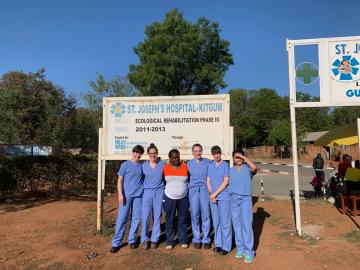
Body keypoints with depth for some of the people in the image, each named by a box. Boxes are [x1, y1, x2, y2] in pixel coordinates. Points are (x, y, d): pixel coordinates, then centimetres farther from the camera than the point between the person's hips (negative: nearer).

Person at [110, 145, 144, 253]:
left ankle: (132, 240, 23)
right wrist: (120, 194, -11)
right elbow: (120, 180, -3)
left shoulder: (142, 166, 9)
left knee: (136, 219, 8)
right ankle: (116, 243, 10)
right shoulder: (125, 164, -1)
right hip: (126, 195, -3)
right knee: (122, 219, 0)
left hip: (138, 195, 3)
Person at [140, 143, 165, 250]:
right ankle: (144, 239, 12)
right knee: (145, 216, -4)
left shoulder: (162, 164, 1)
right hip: (147, 192, 1)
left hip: (159, 192, 0)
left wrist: (165, 189, 4)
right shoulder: (144, 165, 4)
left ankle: (154, 239, 18)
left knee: (157, 216, 4)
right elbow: (141, 179, 12)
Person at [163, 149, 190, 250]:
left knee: (183, 219, 10)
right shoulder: (165, 167, -5)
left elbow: (189, 179, 6)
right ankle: (169, 241, 18)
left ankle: (183, 240, 24)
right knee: (169, 220, 6)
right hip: (169, 197, 0)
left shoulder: (185, 166, -5)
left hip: (183, 197, 0)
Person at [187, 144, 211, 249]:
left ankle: (206, 239, 11)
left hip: (204, 189, -1)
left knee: (206, 215, -2)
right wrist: (188, 187, 4)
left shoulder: (207, 162, 6)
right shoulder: (189, 163, 11)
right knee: (195, 215, 3)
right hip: (193, 190, 1)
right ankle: (196, 239, 16)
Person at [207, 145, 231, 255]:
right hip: (213, 197, 5)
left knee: (225, 222, 1)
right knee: (216, 222, 13)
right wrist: (211, 194, -4)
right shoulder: (210, 165, 8)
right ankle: (218, 243, 26)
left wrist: (215, 193, -11)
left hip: (224, 197, -4)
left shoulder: (225, 165, -6)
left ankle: (226, 246, 12)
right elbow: (208, 181, 9)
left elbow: (226, 182, -10)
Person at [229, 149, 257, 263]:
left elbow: (254, 167, -24)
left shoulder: (248, 168, -1)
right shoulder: (230, 170, 10)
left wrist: (244, 157, -17)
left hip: (246, 198, -4)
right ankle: (240, 248, 19)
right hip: (233, 198, 4)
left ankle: (249, 251, 2)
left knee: (246, 224, -7)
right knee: (236, 224, 7)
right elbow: (227, 183, 13)